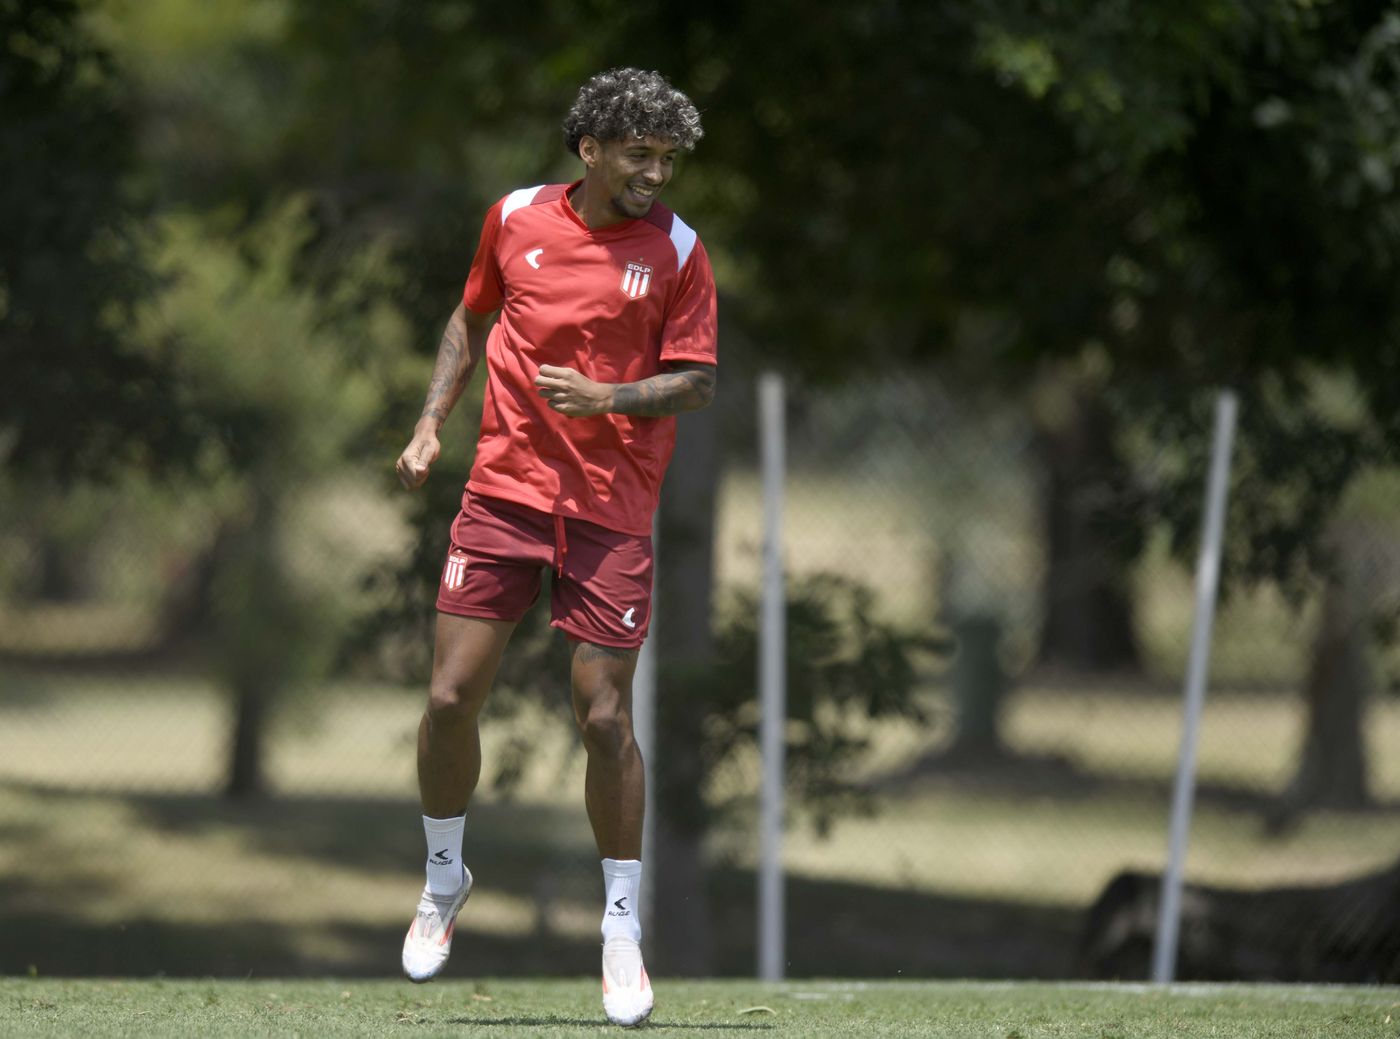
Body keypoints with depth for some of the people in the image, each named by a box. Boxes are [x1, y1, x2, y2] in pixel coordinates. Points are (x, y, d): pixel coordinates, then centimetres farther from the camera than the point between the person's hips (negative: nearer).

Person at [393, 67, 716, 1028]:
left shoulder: (676, 250, -3)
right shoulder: (515, 219, 3)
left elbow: (698, 382, -4)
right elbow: (472, 318, 19)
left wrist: (606, 397, -21)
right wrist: (432, 423, 10)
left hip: (613, 509, -2)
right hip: (505, 489, 2)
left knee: (605, 716, -6)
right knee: (452, 695, -4)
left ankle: (622, 930, 8)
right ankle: (444, 882, 21)